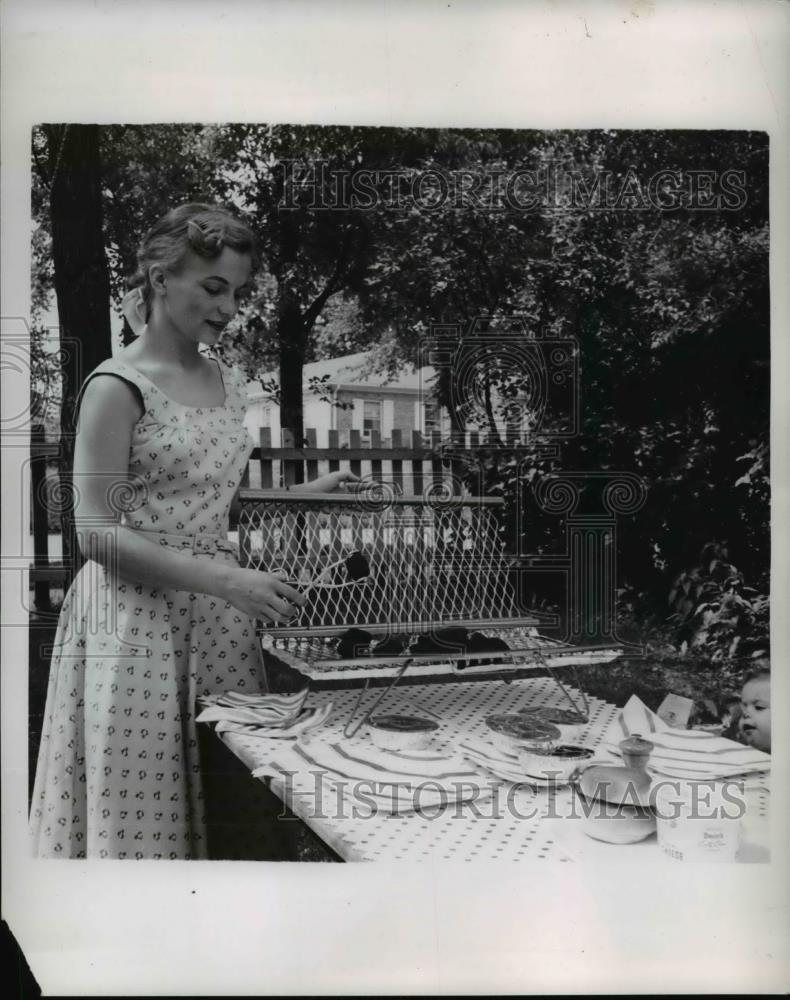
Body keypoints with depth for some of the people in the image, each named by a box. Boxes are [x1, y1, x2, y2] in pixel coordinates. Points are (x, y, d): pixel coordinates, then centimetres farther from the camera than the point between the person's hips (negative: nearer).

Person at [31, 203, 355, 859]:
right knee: (141, 809, 1)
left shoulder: (228, 383, 12)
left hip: (219, 621, 6)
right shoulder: (118, 387, -9)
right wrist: (224, 579, -22)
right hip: (139, 618, -6)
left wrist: (309, 494, 9)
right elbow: (97, 532, -14)